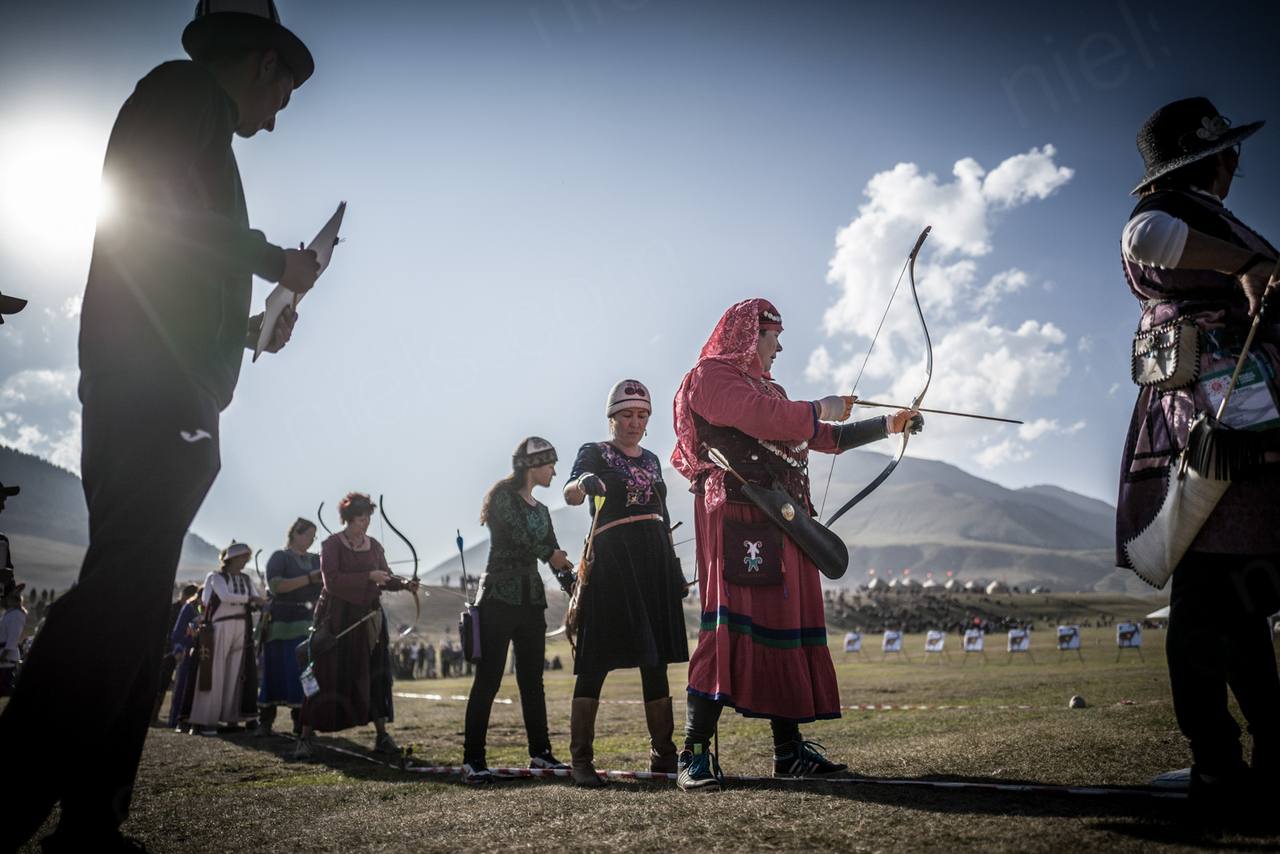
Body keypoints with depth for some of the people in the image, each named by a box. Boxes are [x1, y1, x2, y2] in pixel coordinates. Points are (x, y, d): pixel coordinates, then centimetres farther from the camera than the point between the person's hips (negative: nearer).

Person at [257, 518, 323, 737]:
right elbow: (275, 585, -14)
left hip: (308, 624, 4)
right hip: (281, 623, -4)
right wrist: (309, 579, -16)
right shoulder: (279, 557, 2)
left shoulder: (316, 561, 16)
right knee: (275, 671, -2)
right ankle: (265, 721, 8)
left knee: (305, 673, 0)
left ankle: (301, 721, 7)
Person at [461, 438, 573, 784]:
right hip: (500, 597, -7)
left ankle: (540, 752, 19)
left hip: (532, 600, 7)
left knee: (532, 680, 11)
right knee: (488, 680, -7)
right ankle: (472, 759, -2)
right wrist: (549, 555, -3)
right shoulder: (502, 496, -3)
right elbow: (519, 536, -17)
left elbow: (556, 558, 14)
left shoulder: (541, 510, 18)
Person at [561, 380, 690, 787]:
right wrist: (584, 482, -40)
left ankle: (662, 753, 16)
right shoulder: (594, 453, 2)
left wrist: (675, 567, 16)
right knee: (596, 661, -6)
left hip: (654, 562, 6)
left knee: (657, 660, 8)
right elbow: (570, 495, -17)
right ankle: (581, 759, -1)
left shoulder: (651, 460, 19)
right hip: (610, 559, -6)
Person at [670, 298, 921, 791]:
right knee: (731, 623, -17)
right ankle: (694, 755, -14)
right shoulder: (712, 376, 1)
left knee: (786, 624, 6)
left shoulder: (769, 388, 28)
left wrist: (890, 425, 33)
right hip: (739, 516, -9)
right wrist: (820, 409, -2)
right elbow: (762, 417, -17)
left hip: (782, 524, 9)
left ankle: (789, 750, 13)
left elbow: (825, 438, 33)